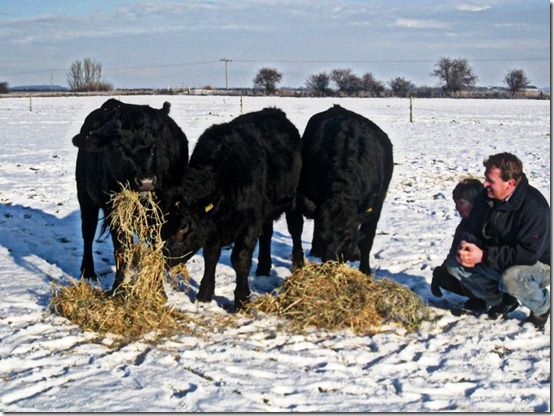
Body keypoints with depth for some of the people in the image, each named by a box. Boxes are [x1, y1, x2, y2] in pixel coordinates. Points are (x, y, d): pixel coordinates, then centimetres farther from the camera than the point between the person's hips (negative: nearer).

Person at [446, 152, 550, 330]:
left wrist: (484, 256, -34)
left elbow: (528, 254, -33)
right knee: (454, 264, -8)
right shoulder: (487, 198, -6)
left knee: (510, 278, -39)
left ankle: (542, 306, -5)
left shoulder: (534, 206, -28)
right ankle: (503, 301, 7)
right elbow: (471, 231, 3)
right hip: (496, 263, 7)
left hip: (538, 264, -7)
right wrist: (465, 247, -23)